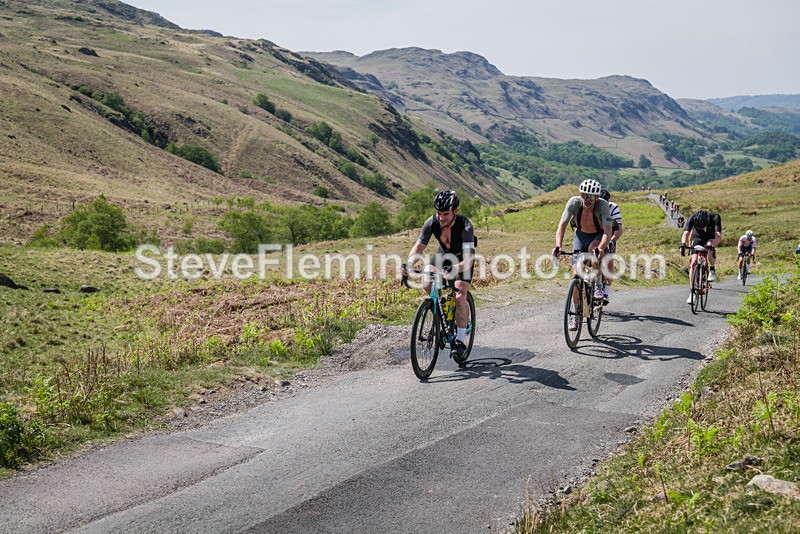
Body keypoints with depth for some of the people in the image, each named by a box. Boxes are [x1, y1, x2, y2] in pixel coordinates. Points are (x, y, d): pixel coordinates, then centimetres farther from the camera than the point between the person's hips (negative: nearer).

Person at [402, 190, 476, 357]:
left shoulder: (465, 226, -37)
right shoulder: (432, 222, -27)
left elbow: (469, 259, -45)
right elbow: (418, 246, -21)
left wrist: (454, 269, -64)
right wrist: (409, 264, -40)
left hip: (462, 259, -4)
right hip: (444, 254, 4)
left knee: (460, 297, -18)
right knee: (426, 285, -16)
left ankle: (460, 340, -3)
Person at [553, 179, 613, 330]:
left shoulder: (603, 205, -32)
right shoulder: (574, 202, -28)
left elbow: (608, 232, -40)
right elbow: (562, 225, -33)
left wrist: (601, 248, -59)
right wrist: (558, 246, -50)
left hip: (598, 237, -2)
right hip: (580, 236, 2)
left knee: (593, 248, -38)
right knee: (576, 275, -9)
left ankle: (597, 285, -19)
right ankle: (576, 314, 3)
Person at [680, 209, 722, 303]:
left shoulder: (715, 218, -35)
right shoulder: (692, 219, -30)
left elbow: (719, 236, -43)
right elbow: (686, 234, -36)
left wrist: (711, 245, -62)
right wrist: (683, 244, -57)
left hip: (711, 239, -1)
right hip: (698, 238, 2)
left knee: (709, 244, -37)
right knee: (693, 263, -15)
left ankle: (712, 270, -10)